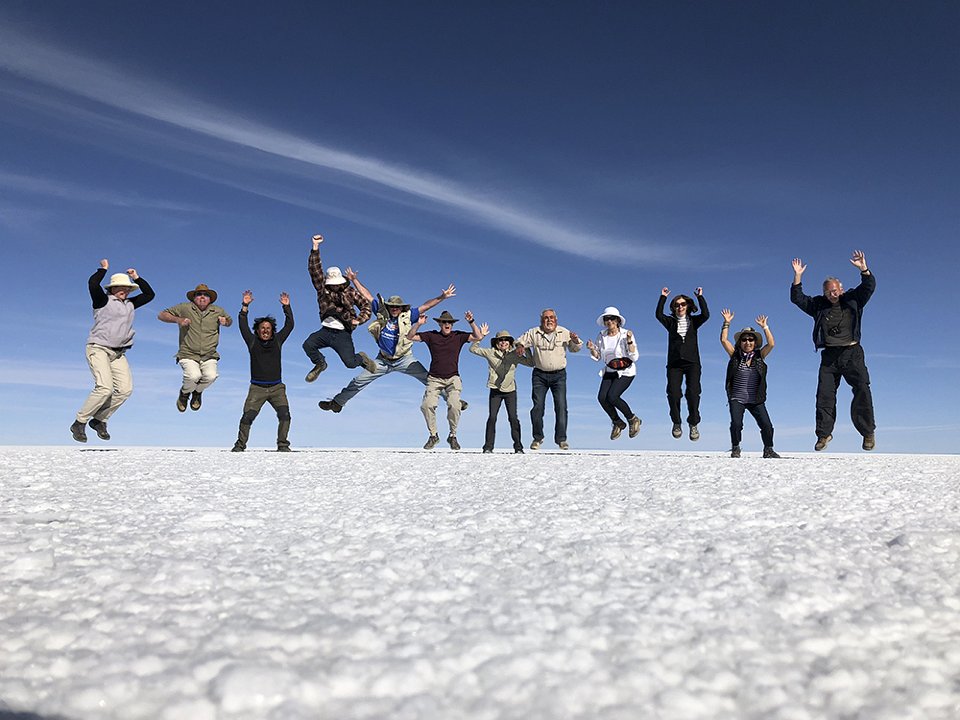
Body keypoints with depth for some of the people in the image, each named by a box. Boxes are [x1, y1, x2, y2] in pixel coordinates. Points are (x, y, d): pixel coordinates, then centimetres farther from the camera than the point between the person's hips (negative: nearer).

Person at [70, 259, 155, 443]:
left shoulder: (130, 304, 19)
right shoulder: (103, 300, 0)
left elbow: (150, 294, 24)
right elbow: (92, 284, -17)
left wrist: (137, 278, 17)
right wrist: (104, 269, -3)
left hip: (118, 353, 7)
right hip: (98, 348, -7)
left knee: (125, 388, -10)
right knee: (105, 388, -22)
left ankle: (99, 420, 6)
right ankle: (79, 423, -7)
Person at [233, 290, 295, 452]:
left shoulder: (277, 341, 12)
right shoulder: (252, 341, 9)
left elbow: (289, 325, 8)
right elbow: (243, 326, 2)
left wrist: (287, 307, 2)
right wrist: (245, 306, -5)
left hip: (277, 387, 1)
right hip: (257, 388, -1)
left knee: (284, 415, -14)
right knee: (248, 416, -10)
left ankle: (283, 445, -6)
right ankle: (240, 445, 4)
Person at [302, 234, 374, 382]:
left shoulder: (349, 292, 0)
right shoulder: (322, 289, 2)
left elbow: (366, 304, 6)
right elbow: (314, 269, -7)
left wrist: (359, 320, -10)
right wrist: (315, 247, -16)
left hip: (343, 334, -2)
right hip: (326, 331, 2)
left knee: (350, 363, -13)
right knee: (308, 344, -22)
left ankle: (362, 358, 26)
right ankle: (320, 364, 10)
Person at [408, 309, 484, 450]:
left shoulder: (458, 336, 5)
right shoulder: (431, 335, 5)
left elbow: (479, 337, -1)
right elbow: (410, 337, 4)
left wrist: (471, 322, -10)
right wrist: (418, 324, -11)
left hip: (453, 378, 0)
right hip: (434, 378, 1)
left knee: (454, 405, -22)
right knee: (427, 405, -19)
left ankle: (453, 436, -1)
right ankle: (433, 435, 1)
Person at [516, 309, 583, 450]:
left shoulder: (564, 333, 6)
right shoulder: (533, 333, 3)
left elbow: (575, 349, 13)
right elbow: (519, 342, 9)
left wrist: (576, 341, -10)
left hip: (559, 375, 0)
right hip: (539, 375, 0)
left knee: (561, 406, -8)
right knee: (538, 406, -3)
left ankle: (561, 439, -2)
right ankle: (537, 438, 10)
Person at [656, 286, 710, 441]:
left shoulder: (693, 321, 11)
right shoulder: (671, 322, 12)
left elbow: (706, 315, -7)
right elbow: (659, 315, -6)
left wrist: (700, 297, -8)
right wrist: (663, 297, -8)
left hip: (692, 362, 0)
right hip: (674, 363, 1)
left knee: (693, 393, -13)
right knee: (673, 393, -11)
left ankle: (693, 424, 0)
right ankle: (676, 423, 8)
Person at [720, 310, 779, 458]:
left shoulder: (759, 356, 6)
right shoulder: (735, 355, 5)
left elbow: (771, 344, -8)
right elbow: (724, 340, -5)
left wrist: (765, 327, -9)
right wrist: (727, 323, -8)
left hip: (756, 400, 1)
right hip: (737, 399, -1)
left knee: (767, 425, -8)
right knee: (736, 423, -17)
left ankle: (768, 450, 12)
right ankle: (735, 449, 4)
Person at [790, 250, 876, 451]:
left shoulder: (853, 300, 9)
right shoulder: (819, 305, 12)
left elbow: (869, 286, -3)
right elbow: (797, 298, 6)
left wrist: (863, 269, -20)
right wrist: (797, 277, -4)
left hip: (852, 353, -2)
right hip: (829, 355, 2)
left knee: (862, 390, -12)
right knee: (824, 394, -4)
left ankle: (868, 432, -4)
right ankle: (824, 433, 3)